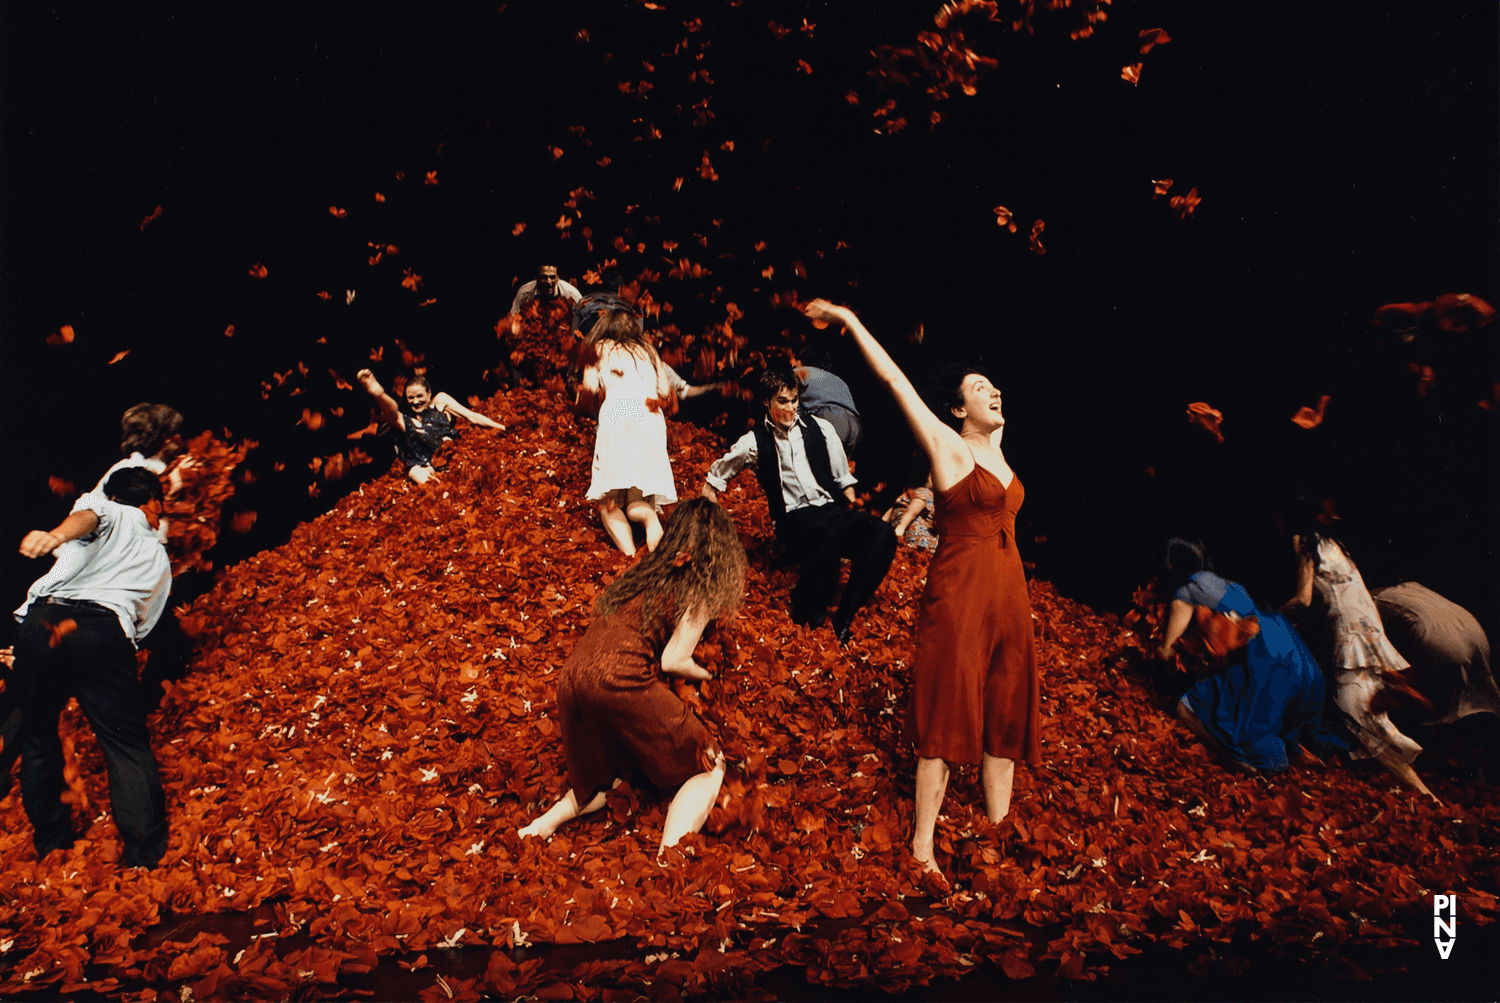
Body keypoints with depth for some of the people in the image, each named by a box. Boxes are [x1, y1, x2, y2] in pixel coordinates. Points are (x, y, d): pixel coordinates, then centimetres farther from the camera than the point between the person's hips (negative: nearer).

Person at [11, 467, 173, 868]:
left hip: (42, 616, 0)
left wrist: (56, 536, -27)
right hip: (106, 632, 1)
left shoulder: (104, 507, 23)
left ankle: (52, 842, 25)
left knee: (37, 732, 18)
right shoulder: (158, 555, 33)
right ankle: (146, 857, -5)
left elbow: (88, 515, -4)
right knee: (128, 745, 2)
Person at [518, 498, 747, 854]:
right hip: (623, 682, -7)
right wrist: (707, 674, 16)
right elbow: (673, 660, -3)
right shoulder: (698, 591, 3)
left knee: (612, 778, 27)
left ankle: (546, 822, 6)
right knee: (708, 767, 3)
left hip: (573, 675, 7)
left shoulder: (643, 571, 23)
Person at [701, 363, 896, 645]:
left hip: (832, 509, 3)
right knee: (826, 533, -41)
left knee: (881, 534, -30)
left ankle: (845, 615, -26)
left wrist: (853, 521, 5)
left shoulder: (821, 429, 11)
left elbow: (844, 480, 16)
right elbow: (715, 478, 18)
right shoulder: (755, 442, 5)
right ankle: (808, 619, -26)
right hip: (793, 519, -3)